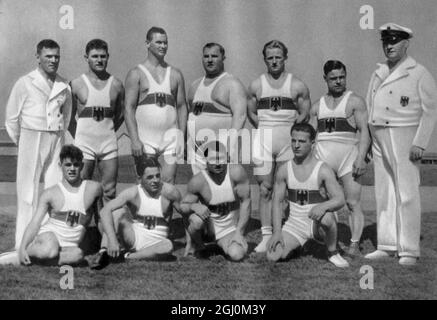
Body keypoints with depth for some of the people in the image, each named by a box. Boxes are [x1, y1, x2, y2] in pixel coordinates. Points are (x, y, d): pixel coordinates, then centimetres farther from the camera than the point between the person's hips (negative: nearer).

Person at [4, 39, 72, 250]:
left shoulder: (64, 86, 8)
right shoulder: (25, 83, -3)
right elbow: (12, 116, 3)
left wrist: (58, 135, 13)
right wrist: (20, 141, 7)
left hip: (56, 140, 4)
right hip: (31, 140, -4)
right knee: (28, 193, -1)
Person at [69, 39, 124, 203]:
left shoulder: (116, 85, 5)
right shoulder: (76, 84, 0)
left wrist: (107, 132, 9)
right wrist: (78, 137, 3)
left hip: (109, 144, 2)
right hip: (84, 144, -2)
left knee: (109, 191, 4)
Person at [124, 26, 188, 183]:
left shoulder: (175, 74, 12)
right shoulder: (136, 73, 1)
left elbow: (181, 107, 12)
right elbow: (128, 108, -4)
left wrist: (182, 137, 2)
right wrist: (135, 140, -13)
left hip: (171, 137, 2)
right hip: (145, 139, -2)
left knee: (169, 183, -1)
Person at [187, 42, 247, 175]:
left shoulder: (232, 84, -4)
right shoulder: (195, 85, 18)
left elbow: (240, 115, -15)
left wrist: (231, 144, -25)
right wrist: (186, 142, 15)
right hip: (196, 147, 6)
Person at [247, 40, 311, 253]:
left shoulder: (297, 85, 5)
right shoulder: (256, 85, 9)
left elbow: (305, 114, 8)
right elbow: (251, 113, 15)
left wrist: (287, 129, 1)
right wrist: (266, 129, 6)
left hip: (289, 137, -1)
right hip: (263, 138, 1)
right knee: (265, 189, -1)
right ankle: (266, 236, 3)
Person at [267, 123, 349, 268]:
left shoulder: (323, 170, -11)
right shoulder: (284, 170, -2)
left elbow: (340, 200, -18)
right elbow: (277, 201, 2)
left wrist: (323, 206, -40)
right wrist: (277, 231, -9)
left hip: (318, 224, -2)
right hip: (295, 224, 2)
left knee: (326, 217, -38)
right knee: (272, 256, -19)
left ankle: (333, 253, -7)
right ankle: (293, 245, 18)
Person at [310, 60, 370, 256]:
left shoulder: (355, 101, 7)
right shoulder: (317, 106, 18)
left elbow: (364, 131, -2)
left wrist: (361, 157, -14)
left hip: (348, 154, -3)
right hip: (322, 157, 3)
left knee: (353, 203, -8)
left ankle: (354, 244, -7)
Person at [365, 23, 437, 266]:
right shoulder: (378, 74, 16)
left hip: (404, 138, -6)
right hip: (379, 139, 6)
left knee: (407, 195, -6)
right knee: (383, 195, 8)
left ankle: (409, 250, 0)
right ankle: (387, 245, 15)